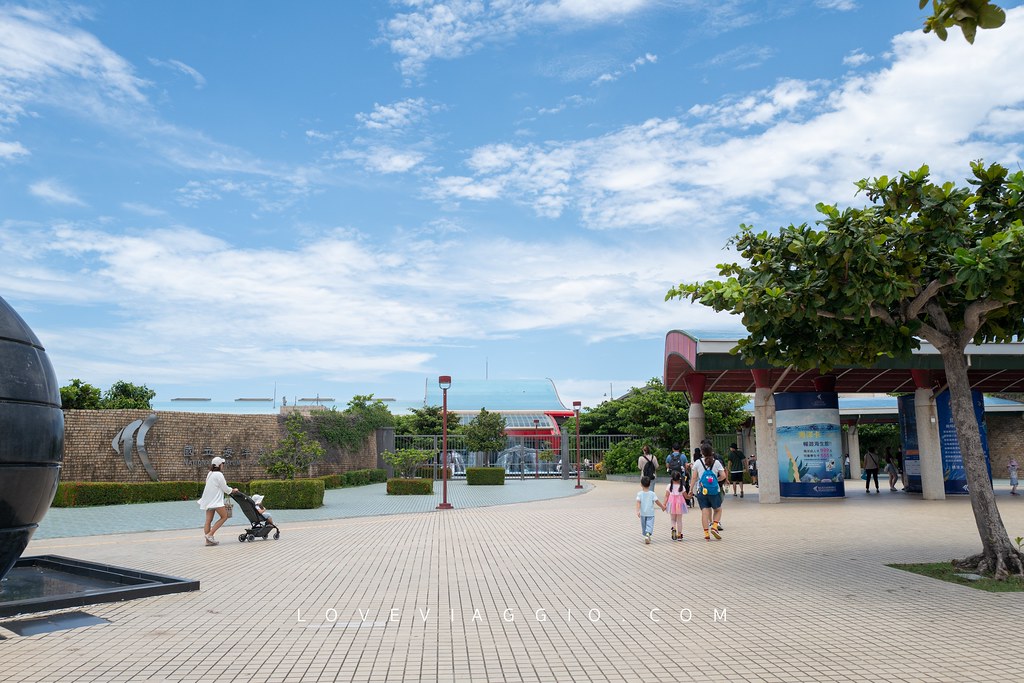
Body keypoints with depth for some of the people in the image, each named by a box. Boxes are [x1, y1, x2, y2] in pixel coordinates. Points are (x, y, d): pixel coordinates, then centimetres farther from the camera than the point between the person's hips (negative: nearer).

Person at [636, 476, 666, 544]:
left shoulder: (639, 494, -7)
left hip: (643, 513, 2)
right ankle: (648, 534, -29)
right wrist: (663, 506, 13)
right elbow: (657, 502, -3)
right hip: (650, 513, -2)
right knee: (649, 525, -6)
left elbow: (638, 502, -16)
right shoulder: (652, 493, -7)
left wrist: (638, 511, -23)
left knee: (644, 525, 18)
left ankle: (646, 536, 29)